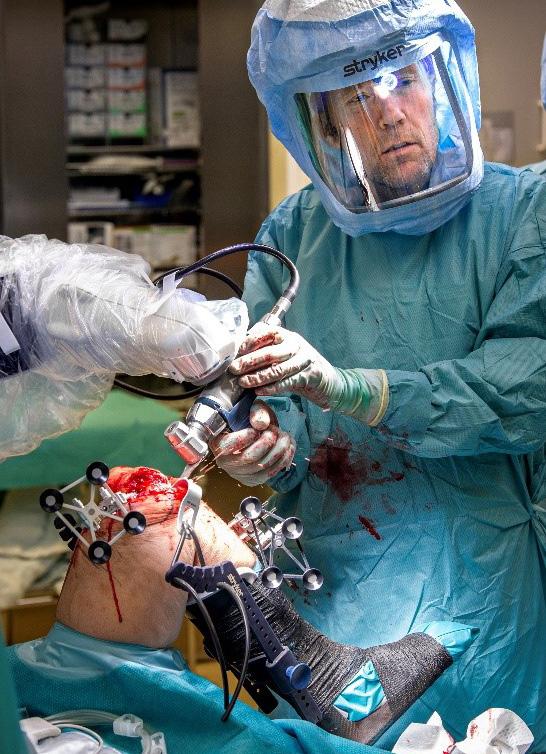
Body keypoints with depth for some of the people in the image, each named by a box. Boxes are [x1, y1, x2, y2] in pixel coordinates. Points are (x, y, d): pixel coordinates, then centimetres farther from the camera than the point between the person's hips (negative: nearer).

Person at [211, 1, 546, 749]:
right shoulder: (294, 232, 3)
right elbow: (269, 401, 3)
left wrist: (347, 389, -25)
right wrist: (268, 445, -21)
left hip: (485, 582, -2)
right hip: (332, 588, 3)